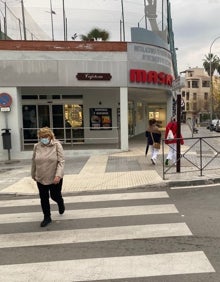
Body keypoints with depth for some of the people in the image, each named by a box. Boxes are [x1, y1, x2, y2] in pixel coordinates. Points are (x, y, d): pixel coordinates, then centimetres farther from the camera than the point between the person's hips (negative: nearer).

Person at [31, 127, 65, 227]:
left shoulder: (57, 145, -11)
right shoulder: (37, 146, -1)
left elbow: (61, 161, -15)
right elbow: (34, 162, 9)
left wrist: (58, 175, -24)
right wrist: (33, 174, 16)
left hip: (54, 178, -3)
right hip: (41, 178, 3)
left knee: (55, 196, 11)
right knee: (44, 198, 9)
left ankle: (61, 204, 47)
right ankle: (47, 217, 27)